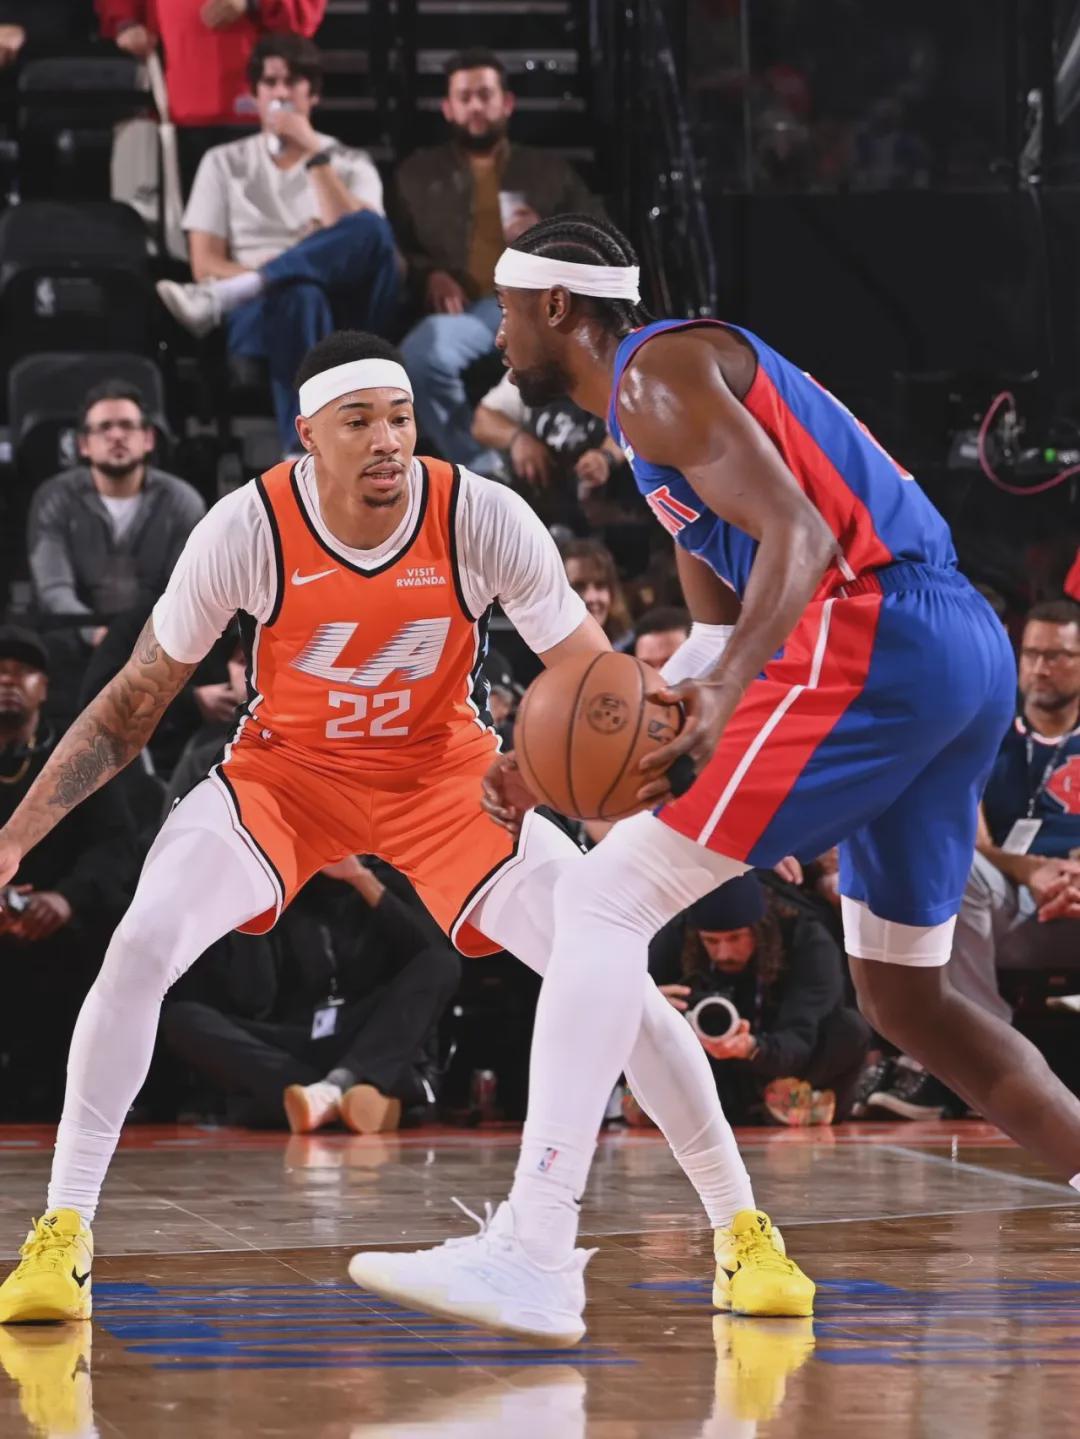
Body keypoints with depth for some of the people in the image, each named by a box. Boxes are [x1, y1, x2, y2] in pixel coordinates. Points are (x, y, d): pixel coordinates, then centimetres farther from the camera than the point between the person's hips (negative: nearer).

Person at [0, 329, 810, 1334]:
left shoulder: (484, 520, -24)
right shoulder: (247, 531, -24)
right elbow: (134, 706, -11)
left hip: (446, 775, 0)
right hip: (284, 770, 0)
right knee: (139, 947, -24)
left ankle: (742, 1233, 4)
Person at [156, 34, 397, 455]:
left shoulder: (351, 165, 21)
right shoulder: (225, 163, 21)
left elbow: (364, 237, -2)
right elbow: (206, 263, 10)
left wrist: (314, 152, -4)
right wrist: (257, 277, -10)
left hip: (345, 304, 1)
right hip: (258, 312, -1)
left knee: (371, 230, -33)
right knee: (297, 295, -41)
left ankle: (215, 300, -44)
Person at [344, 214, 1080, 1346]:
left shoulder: (656, 367, -2)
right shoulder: (663, 402, 28)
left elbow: (797, 533, -15)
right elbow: (725, 633, 30)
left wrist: (726, 693, -28)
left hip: (868, 640, -10)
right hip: (970, 654, 10)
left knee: (605, 896, -10)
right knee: (905, 998, 22)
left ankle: (528, 1251, -18)